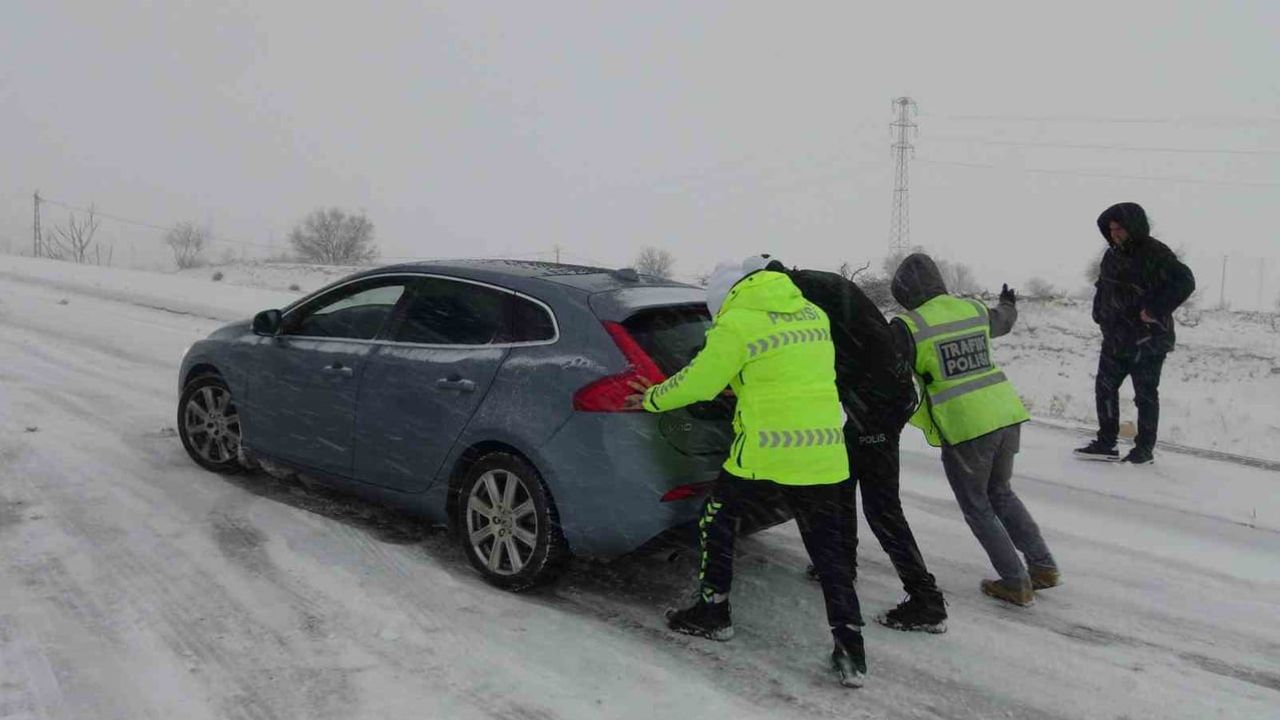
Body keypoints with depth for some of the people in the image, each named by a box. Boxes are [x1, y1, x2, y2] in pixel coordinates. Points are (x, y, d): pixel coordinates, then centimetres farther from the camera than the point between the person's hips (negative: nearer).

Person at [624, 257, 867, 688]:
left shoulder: (736, 323, -7)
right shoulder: (813, 315, 12)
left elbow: (698, 382, -2)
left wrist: (652, 399, 15)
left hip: (767, 451, -5)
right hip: (824, 451, 5)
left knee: (718, 518, 18)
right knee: (829, 549, 10)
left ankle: (713, 612, 26)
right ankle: (850, 652, 7)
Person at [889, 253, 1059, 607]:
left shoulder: (908, 327, -9)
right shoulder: (975, 310, 10)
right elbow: (1003, 321, 32)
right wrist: (1009, 305, 55)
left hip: (964, 429, -6)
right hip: (1007, 416, 6)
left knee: (977, 508, 13)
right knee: (1002, 494, 26)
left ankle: (1015, 583, 15)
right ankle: (1044, 566, 28)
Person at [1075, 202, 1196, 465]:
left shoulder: (1155, 254, -15)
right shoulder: (1113, 254, 8)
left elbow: (1184, 282, -24)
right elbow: (1103, 286, 21)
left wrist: (1155, 311, -25)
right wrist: (1100, 314, 9)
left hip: (1147, 342, -7)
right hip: (1115, 338, 7)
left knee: (1145, 396, 5)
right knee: (1105, 388, 9)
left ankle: (1145, 448, 17)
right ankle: (1106, 443, 18)